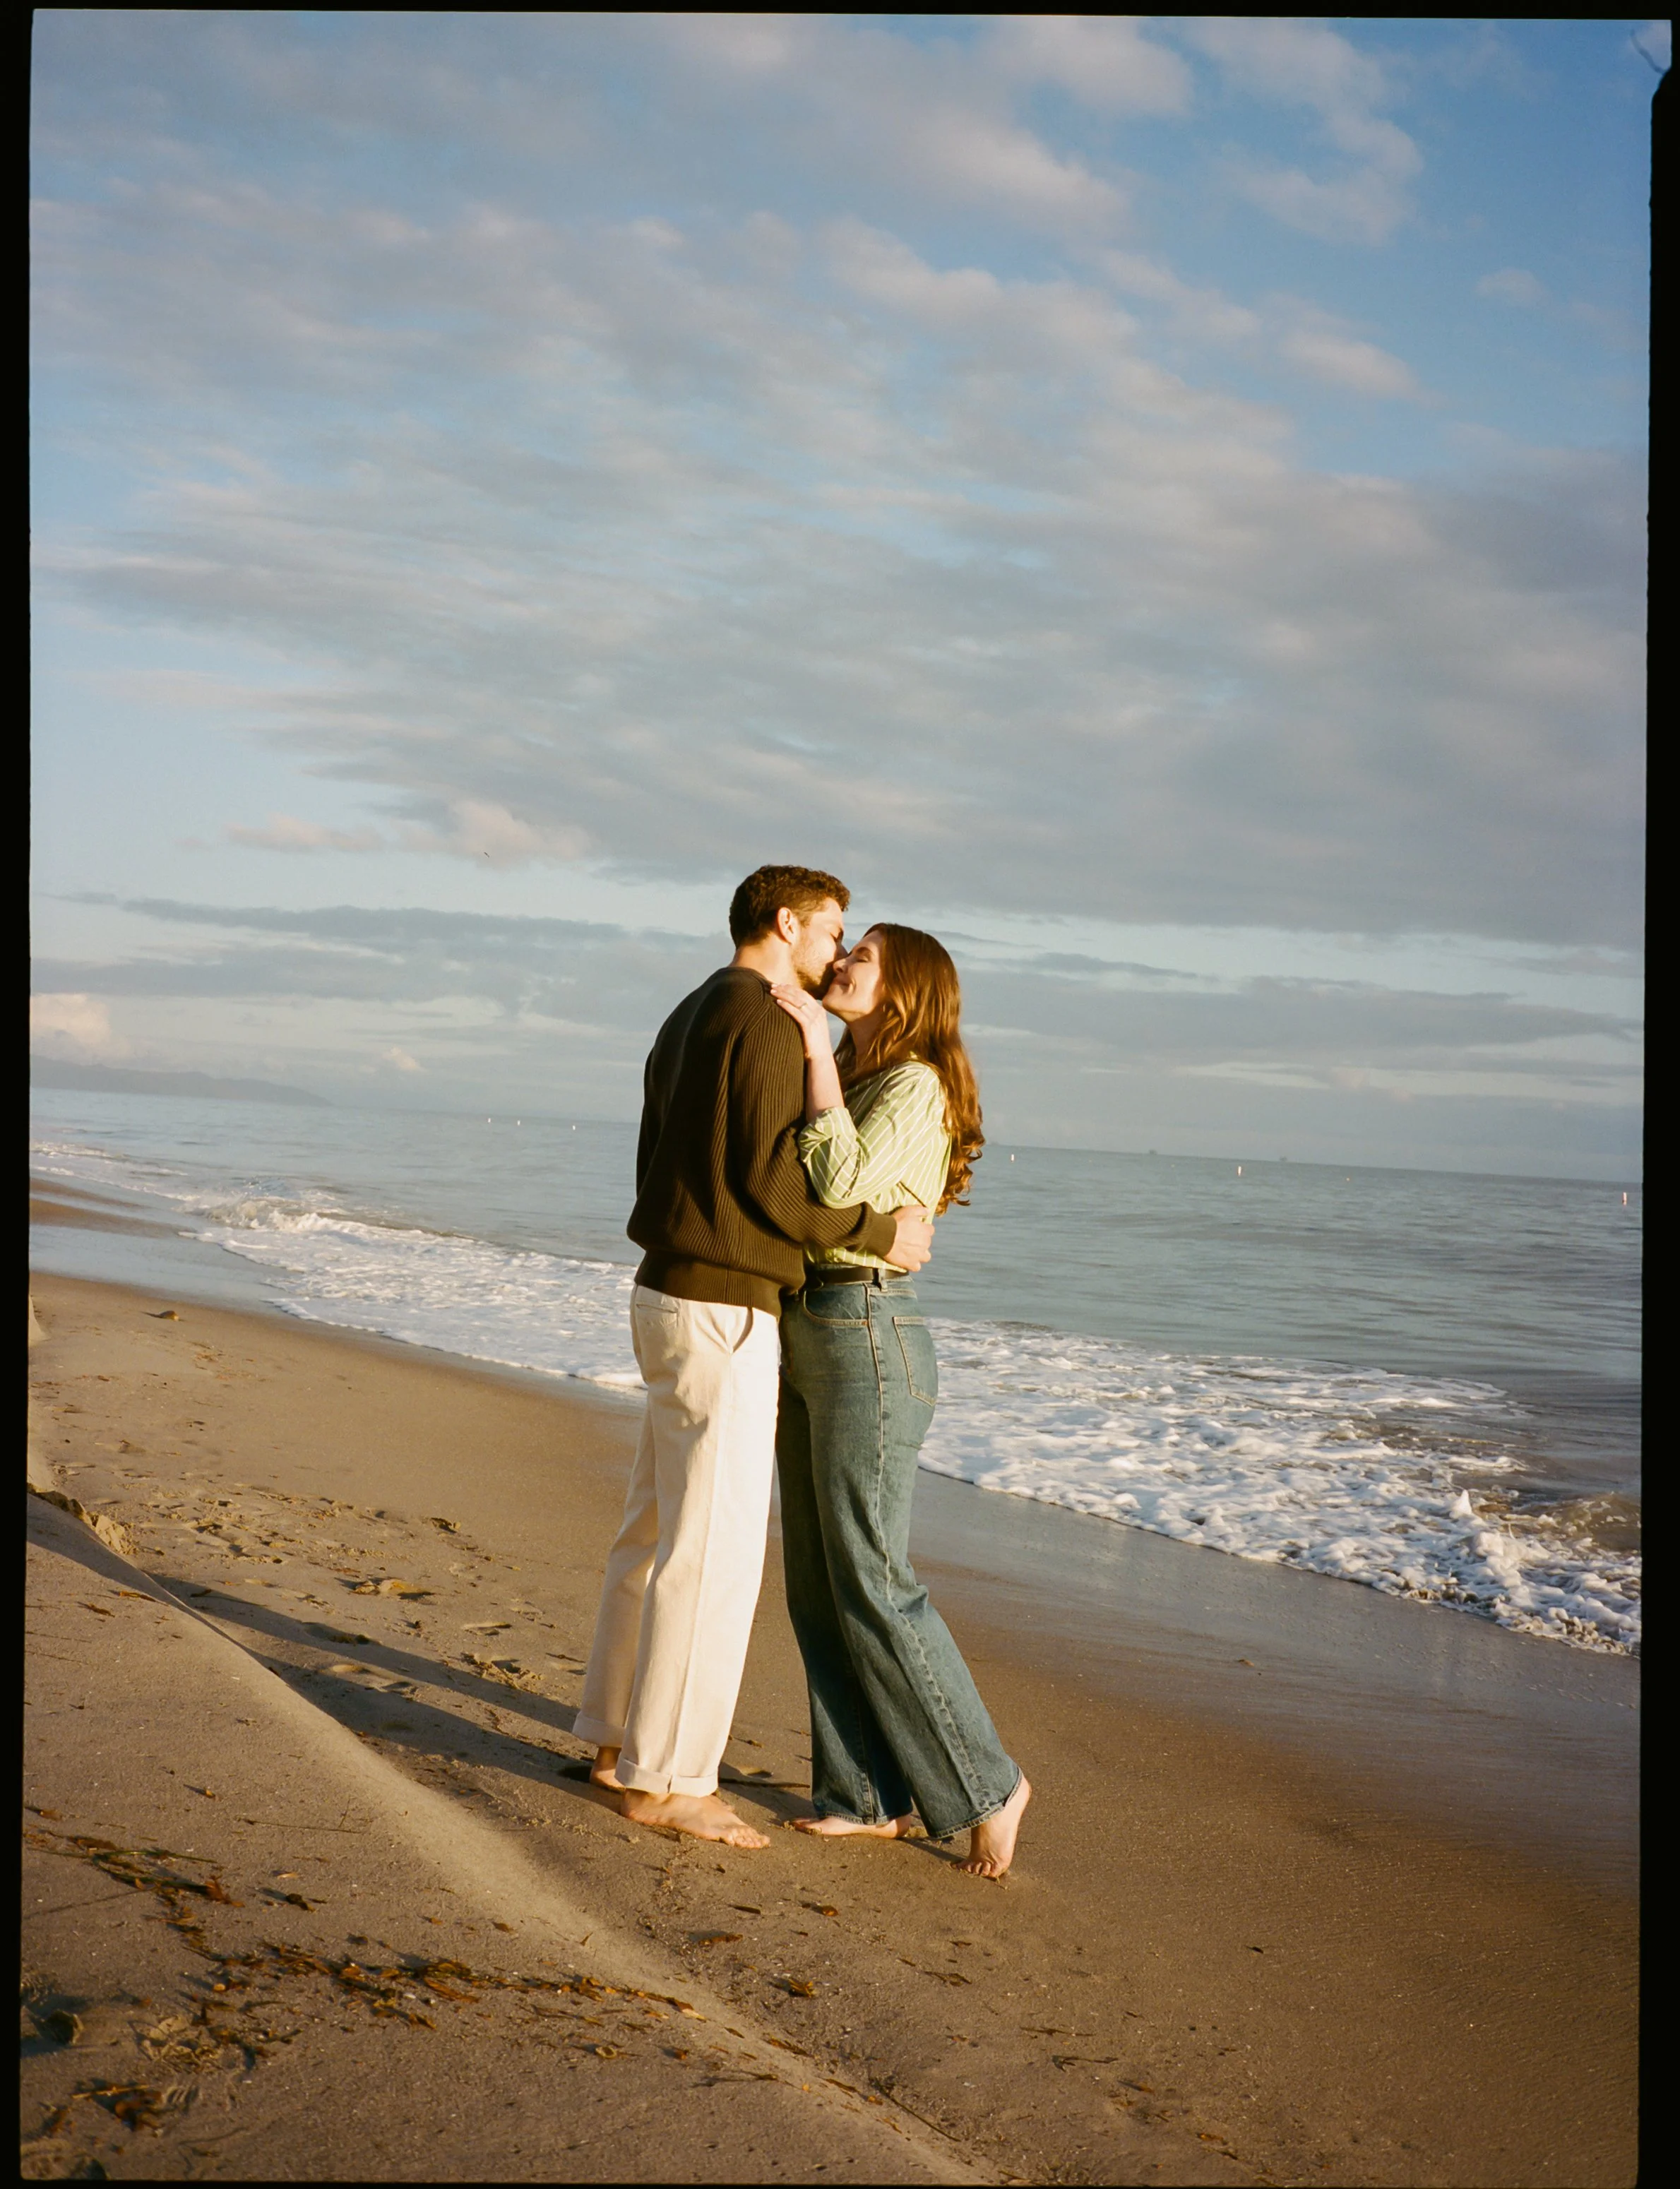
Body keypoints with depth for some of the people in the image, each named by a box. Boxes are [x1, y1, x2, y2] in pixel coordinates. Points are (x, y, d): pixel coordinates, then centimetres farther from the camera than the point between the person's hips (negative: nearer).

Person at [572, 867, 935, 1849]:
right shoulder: (767, 1023, -15)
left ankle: (624, 1739, 25)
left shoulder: (689, 1023, 17)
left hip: (671, 1298, 10)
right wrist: (882, 1234, -8)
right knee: (716, 1550, -5)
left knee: (660, 1530, 16)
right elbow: (774, 1182, -21)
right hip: (721, 1317, -10)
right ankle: (667, 1779, 2)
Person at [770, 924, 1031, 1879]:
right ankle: (874, 1795, 16)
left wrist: (820, 1047, -22)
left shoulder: (915, 1085, -12)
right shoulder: (850, 1082, 16)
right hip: (807, 1335, 9)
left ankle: (986, 1785, 7)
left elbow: (843, 1181, -28)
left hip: (869, 1342, -9)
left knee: (873, 1586, -5)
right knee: (818, 1583, 9)